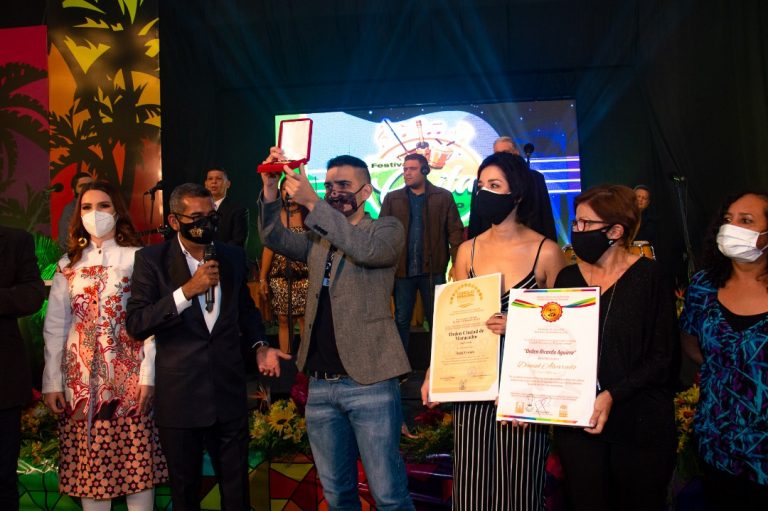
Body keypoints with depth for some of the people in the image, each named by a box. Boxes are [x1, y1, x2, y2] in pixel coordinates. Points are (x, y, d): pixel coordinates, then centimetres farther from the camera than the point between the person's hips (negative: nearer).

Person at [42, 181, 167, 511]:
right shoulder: (68, 264, 9)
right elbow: (54, 327, 7)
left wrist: (148, 375, -9)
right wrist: (51, 382, 2)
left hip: (127, 372, -2)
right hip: (81, 375, 3)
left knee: (136, 458, 1)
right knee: (89, 462, 6)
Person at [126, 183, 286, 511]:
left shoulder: (233, 257, 5)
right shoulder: (152, 260, -7)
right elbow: (136, 324, -16)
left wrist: (260, 345, 2)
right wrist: (187, 290, -24)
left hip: (229, 394, 3)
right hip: (180, 396, -2)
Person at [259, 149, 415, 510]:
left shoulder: (387, 229, -2)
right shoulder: (319, 238, 14)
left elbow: (365, 249, -23)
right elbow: (275, 238, 1)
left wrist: (311, 203, -29)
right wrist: (270, 189, -14)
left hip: (369, 382, -5)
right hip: (321, 384, 6)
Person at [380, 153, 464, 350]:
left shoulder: (443, 197, 1)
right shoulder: (392, 199, 6)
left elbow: (455, 231, -2)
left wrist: (457, 263, -11)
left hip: (433, 269, -1)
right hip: (402, 269, 1)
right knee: (401, 320, 11)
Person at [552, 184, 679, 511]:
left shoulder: (648, 277, -7)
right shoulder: (568, 278, 5)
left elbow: (663, 357, -8)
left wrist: (613, 395, -18)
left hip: (639, 425, -3)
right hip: (576, 422, 3)